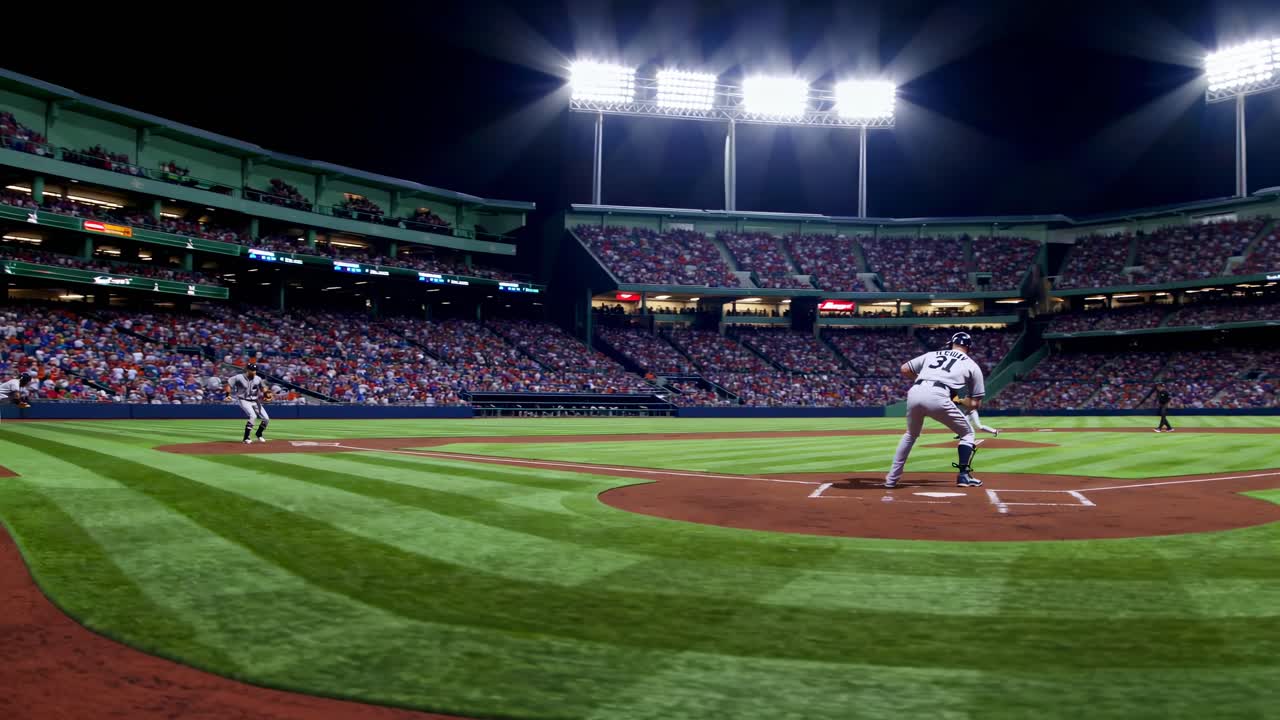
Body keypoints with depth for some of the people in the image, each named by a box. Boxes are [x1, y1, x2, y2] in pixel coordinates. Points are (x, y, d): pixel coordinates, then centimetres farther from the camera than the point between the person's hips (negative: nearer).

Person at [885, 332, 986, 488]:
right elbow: (975, 403, 18)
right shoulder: (971, 365, 21)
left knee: (911, 434, 29)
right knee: (967, 433, 19)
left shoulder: (932, 354, 29)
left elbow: (905, 369, 25)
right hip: (938, 397, -4)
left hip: (915, 394, 4)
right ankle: (963, 475, 8)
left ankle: (892, 477, 26)